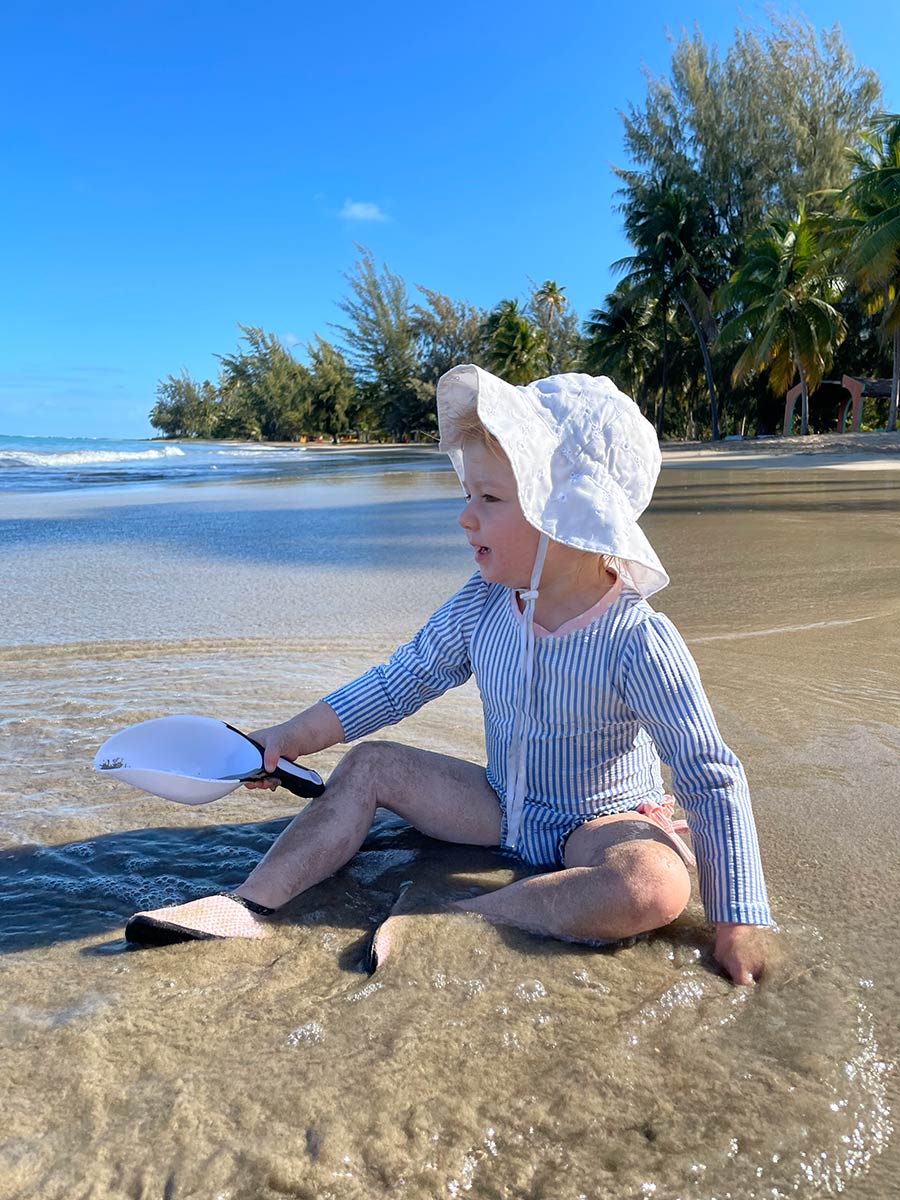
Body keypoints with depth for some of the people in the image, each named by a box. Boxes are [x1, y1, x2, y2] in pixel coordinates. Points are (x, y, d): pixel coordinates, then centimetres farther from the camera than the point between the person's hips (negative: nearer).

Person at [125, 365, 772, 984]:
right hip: (504, 806, 5)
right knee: (370, 763, -1)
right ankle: (252, 903, -7)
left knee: (658, 887, -36)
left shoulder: (638, 640, -29)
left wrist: (737, 924, -21)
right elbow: (400, 681, 1)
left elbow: (714, 780, -23)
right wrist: (288, 739, -1)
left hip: (603, 822, -4)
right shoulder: (482, 606, -11)